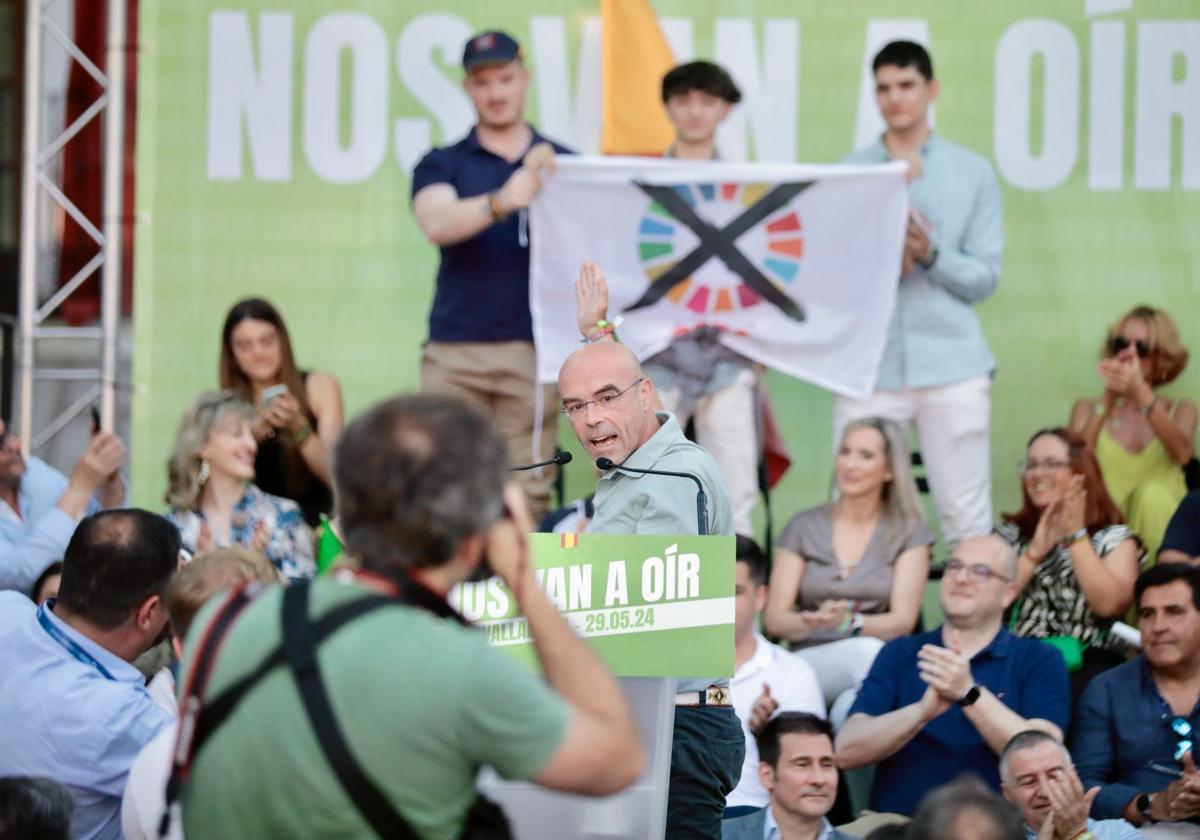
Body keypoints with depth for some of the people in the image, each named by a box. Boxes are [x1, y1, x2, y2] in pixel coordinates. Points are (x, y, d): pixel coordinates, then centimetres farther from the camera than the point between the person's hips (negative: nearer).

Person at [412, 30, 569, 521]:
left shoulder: (562, 164, 12)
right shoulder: (442, 165, 9)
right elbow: (437, 224, -12)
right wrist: (500, 202, -30)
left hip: (533, 349, 0)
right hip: (455, 348, 0)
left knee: (527, 491, -4)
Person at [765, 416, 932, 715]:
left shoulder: (909, 533, 9)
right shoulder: (803, 527, 12)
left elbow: (903, 621, -4)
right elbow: (774, 618, 5)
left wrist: (848, 623, -25)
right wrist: (812, 623, -19)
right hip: (811, 662, 0)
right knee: (866, 651, -35)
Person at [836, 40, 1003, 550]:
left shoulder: (973, 173, 8)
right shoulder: (846, 175, 9)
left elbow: (985, 278, 4)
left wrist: (930, 255, -13)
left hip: (952, 363, 0)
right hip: (869, 364, 1)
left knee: (966, 516, 0)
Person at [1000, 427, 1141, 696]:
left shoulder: (1115, 538, 10)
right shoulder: (1010, 535, 18)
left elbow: (1109, 604, -9)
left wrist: (1076, 535, -5)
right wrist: (1036, 550, -3)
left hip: (1089, 664, -1)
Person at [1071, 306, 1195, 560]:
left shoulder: (1181, 411, 13)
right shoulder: (1087, 410, 14)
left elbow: (1182, 453, -14)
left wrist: (1142, 395, -29)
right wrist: (1109, 400, -22)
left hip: (1162, 529, 1)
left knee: (1152, 493, -31)